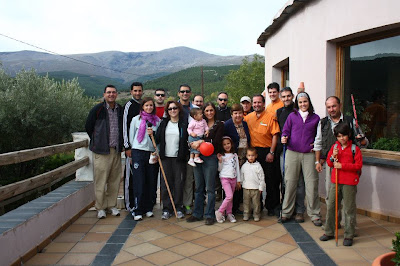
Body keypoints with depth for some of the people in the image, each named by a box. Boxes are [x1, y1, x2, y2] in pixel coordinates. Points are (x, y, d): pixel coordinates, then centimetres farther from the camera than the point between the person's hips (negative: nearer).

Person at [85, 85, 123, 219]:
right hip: (101, 151, -4)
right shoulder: (97, 109, -5)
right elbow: (88, 127, 4)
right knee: (100, 180, 0)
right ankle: (100, 207, 13)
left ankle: (112, 205, 21)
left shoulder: (120, 109, 8)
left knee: (115, 179, 9)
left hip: (116, 150, 4)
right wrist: (97, 141, 7)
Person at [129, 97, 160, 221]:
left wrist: (153, 134, -9)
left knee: (151, 181, 5)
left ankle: (148, 208, 18)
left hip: (152, 153, 3)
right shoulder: (136, 119, 3)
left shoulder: (157, 120, 8)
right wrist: (134, 149, 10)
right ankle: (137, 210, 3)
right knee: (139, 182, -4)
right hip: (138, 152, -2)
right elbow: (131, 136, 9)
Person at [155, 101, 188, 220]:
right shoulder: (164, 123, 10)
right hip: (165, 157, 2)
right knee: (166, 182, 3)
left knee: (179, 182, 2)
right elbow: (158, 139, 8)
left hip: (178, 157, -2)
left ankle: (178, 208, 15)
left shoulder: (184, 123, 3)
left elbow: (187, 140, 3)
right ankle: (167, 209, 12)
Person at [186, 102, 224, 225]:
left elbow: (216, 141, -8)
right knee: (198, 187, 9)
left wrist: (201, 141, -16)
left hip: (210, 158, -4)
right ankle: (197, 213, 19)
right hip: (198, 157, 4)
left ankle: (210, 215, 9)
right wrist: (193, 144, -11)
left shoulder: (219, 125, 3)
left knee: (210, 188, -1)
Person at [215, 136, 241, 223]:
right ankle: (220, 212, -2)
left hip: (233, 178, 4)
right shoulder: (222, 156, -1)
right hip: (225, 178, -4)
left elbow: (237, 168, 12)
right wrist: (220, 161, -16)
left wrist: (238, 180, 10)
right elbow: (219, 169, 0)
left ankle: (229, 213, 16)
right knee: (229, 196, -14)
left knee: (230, 197, 6)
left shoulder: (235, 155, 10)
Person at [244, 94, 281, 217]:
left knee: (271, 180, 1)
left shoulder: (271, 116, -3)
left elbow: (275, 135, -7)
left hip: (267, 152, -3)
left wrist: (271, 153, -12)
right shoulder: (248, 117, 8)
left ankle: (273, 207, 13)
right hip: (253, 151, 4)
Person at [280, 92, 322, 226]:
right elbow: (285, 131, 7)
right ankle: (286, 212, 15)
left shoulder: (315, 118, 11)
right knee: (290, 183, 4)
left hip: (309, 154, 0)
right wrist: (284, 138, -14)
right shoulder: (292, 116, 9)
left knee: (312, 183, -1)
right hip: (292, 153, 0)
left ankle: (314, 214, 12)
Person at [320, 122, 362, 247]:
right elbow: (329, 163, 12)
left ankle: (349, 235, 15)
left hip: (349, 183, -4)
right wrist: (333, 156, -8)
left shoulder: (354, 148, -4)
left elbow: (358, 165, -10)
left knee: (349, 209, 4)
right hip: (335, 181, 5)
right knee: (331, 207, 10)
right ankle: (329, 232, 23)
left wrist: (342, 165, -17)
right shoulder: (334, 147, 9)